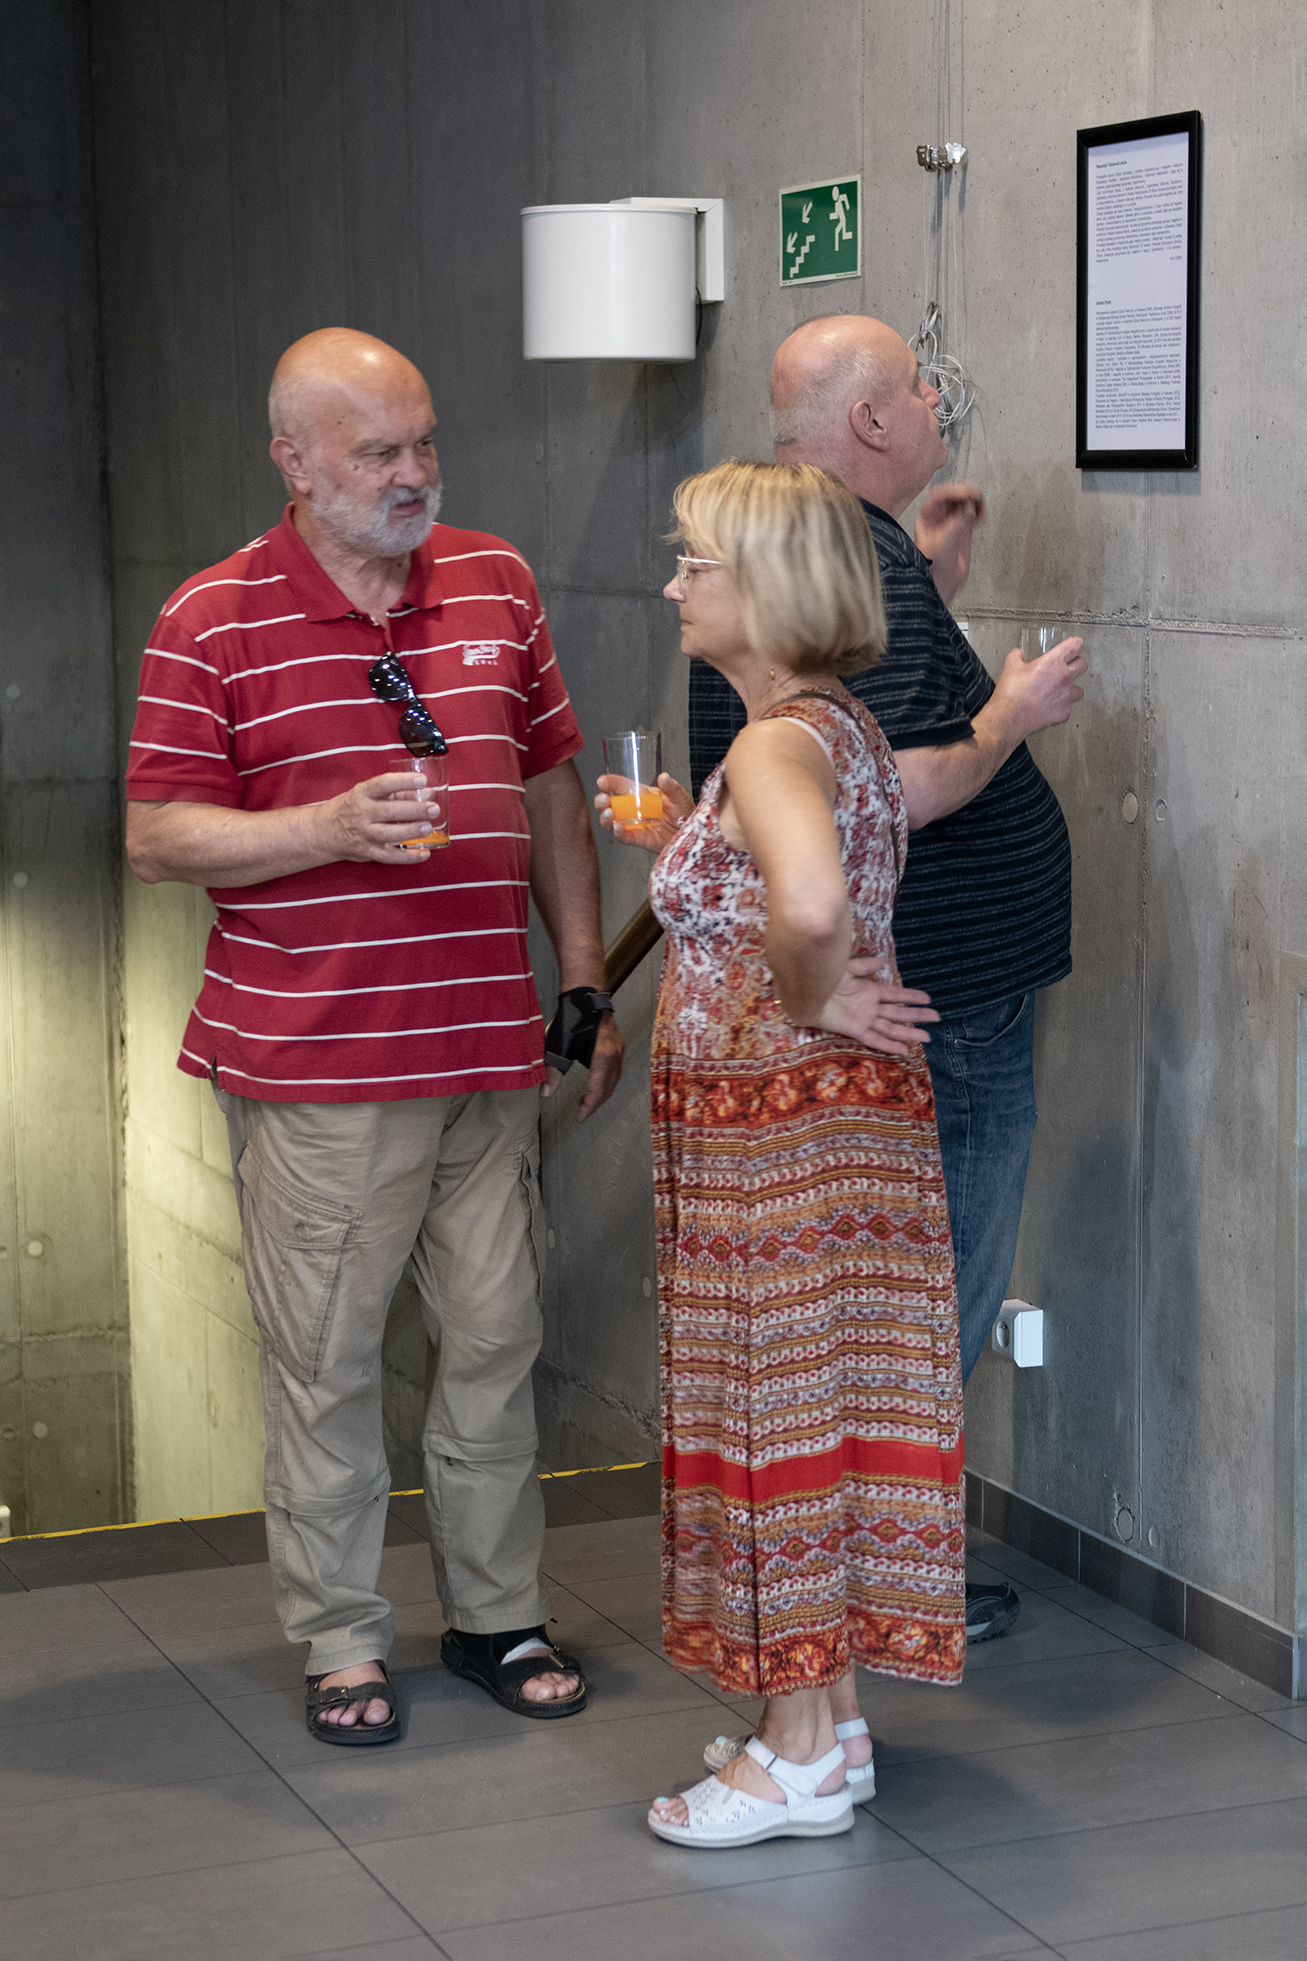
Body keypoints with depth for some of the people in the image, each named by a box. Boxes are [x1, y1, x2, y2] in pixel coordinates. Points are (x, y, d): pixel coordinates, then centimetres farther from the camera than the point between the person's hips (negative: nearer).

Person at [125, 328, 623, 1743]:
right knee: (324, 1363, 3)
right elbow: (158, 836, -6)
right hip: (313, 1068, -4)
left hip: (488, 1049, 4)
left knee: (495, 1341, 11)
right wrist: (335, 827, -20)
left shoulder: (495, 584, 9)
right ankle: (341, 1640, 17)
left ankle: (496, 1614, 26)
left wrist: (587, 983, 13)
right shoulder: (214, 621, -5)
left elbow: (551, 791, 16)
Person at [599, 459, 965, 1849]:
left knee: (783, 1416, 0)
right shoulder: (838, 729, 11)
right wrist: (677, 846, 18)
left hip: (779, 1127, -10)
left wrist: (807, 1006, -23)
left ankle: (800, 1759, 10)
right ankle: (828, 1720, 26)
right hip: (841, 1113, 10)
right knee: (815, 1408, 16)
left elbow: (812, 908, -41)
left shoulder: (775, 744, -21)